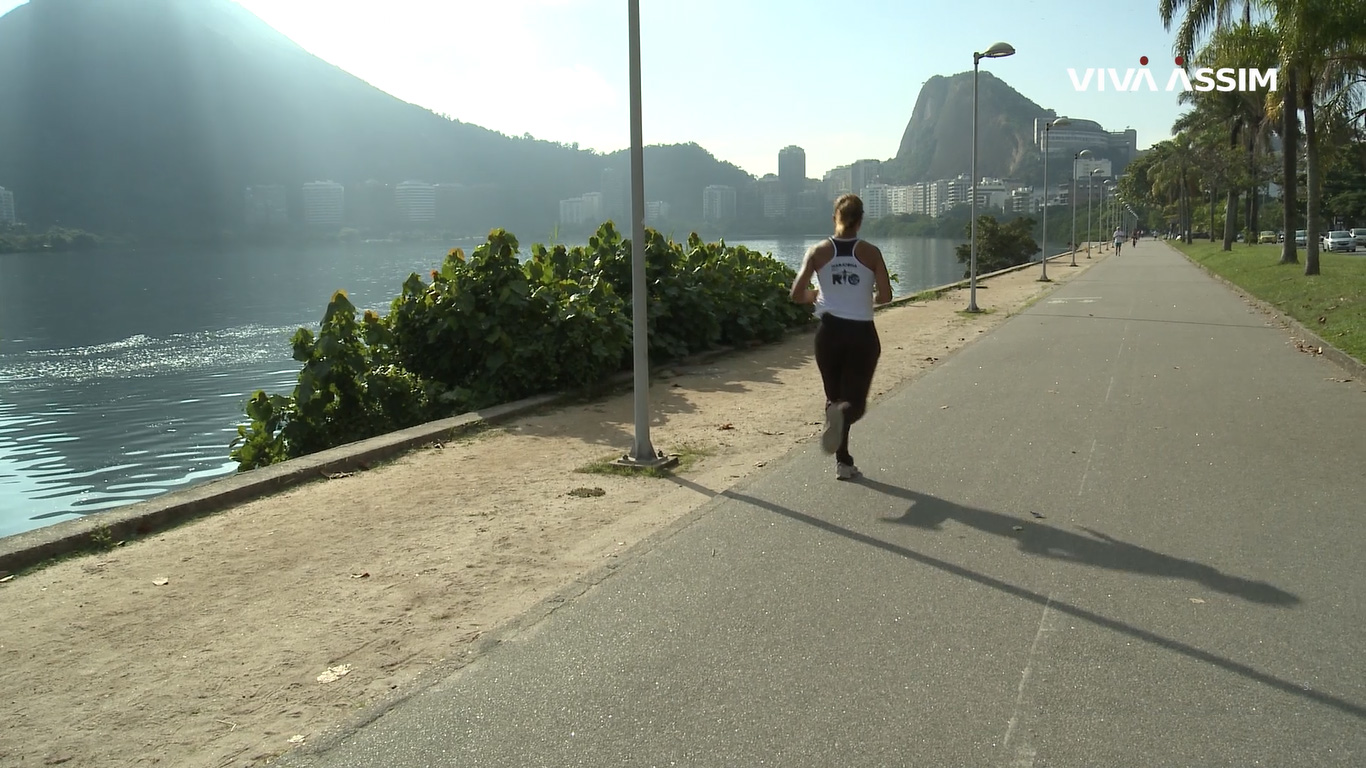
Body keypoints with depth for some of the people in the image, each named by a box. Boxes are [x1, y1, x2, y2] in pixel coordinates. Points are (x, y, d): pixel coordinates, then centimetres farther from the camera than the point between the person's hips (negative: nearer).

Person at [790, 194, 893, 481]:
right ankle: (842, 414, -31)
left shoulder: (819, 251, -1)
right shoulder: (870, 252, -3)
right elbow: (885, 295, -7)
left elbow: (797, 294, -8)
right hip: (862, 333, -1)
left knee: (834, 397, 17)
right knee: (855, 401, 6)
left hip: (829, 331, 1)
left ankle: (843, 462, 16)